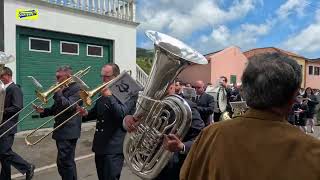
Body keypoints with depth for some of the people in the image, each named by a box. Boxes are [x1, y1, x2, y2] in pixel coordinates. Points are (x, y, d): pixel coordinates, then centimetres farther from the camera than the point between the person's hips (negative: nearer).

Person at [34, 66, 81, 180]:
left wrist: (58, 93, -17)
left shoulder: (77, 89, -12)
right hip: (61, 131, 10)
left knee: (65, 162, -5)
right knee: (67, 162, 20)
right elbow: (56, 108, 21)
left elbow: (68, 106, -24)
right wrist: (44, 111, 5)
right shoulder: (63, 89, 15)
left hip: (68, 132, -9)